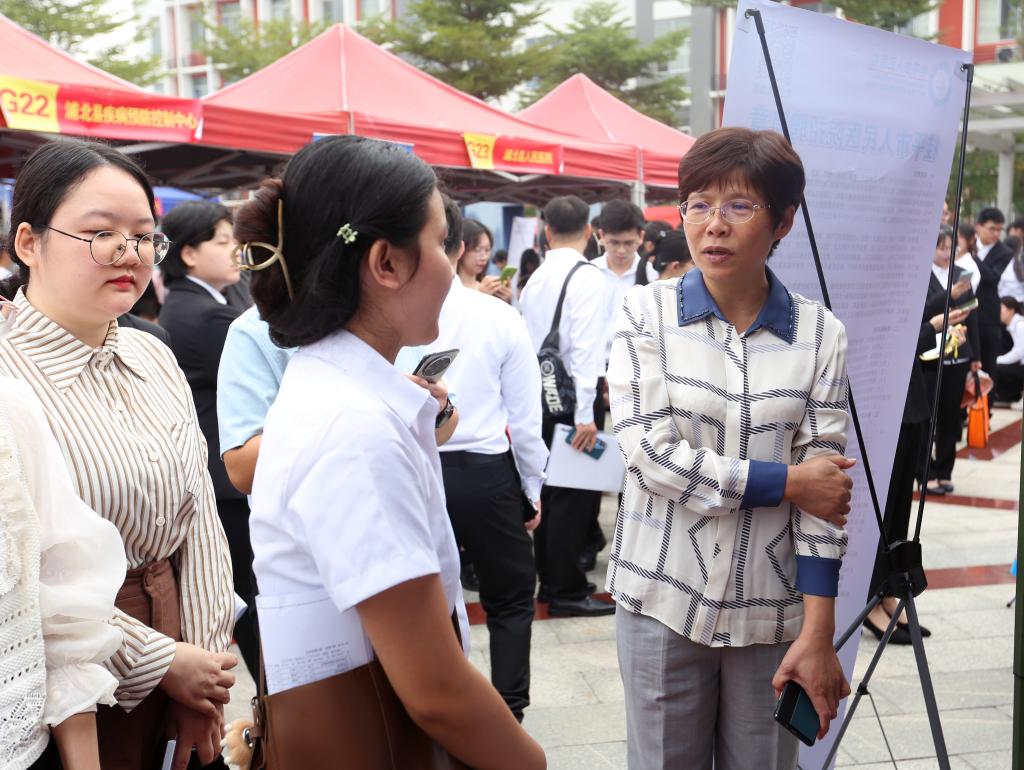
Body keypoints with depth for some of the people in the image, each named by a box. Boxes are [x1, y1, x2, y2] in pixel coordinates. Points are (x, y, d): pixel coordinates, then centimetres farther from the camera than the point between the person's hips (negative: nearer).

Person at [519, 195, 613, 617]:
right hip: (572, 396, -7)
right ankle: (567, 591, 5)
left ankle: (551, 579, 25)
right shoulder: (587, 277, -12)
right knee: (573, 493, -1)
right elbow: (584, 347, -19)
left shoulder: (536, 278, 9)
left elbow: (526, 341, 10)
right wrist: (585, 412, -19)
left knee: (549, 487, 15)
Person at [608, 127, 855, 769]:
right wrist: (787, 481, -11)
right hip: (663, 600, 0)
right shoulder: (646, 313, -3)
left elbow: (826, 489, -3)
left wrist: (818, 634, -7)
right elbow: (651, 456, -12)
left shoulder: (820, 334, -1)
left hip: (771, 609, 1)